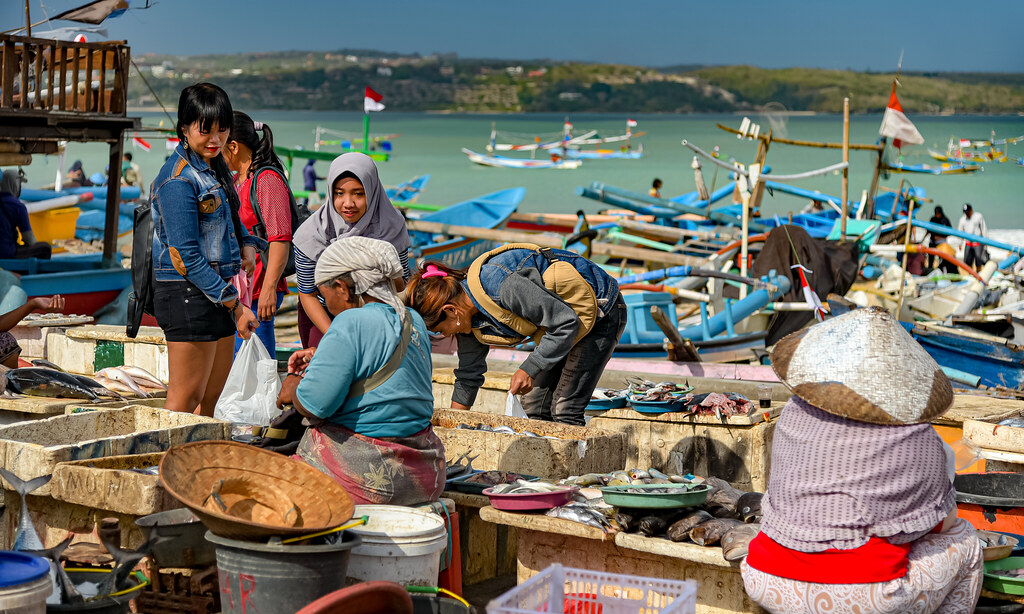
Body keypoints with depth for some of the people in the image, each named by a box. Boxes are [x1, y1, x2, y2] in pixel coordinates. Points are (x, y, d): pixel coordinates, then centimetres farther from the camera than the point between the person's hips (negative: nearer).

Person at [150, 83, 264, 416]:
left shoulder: (215, 167, 12)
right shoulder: (178, 179, -16)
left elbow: (231, 222, 27)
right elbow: (187, 256, -19)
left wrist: (247, 246, 3)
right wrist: (235, 304, -18)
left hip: (219, 293, 9)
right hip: (188, 294, -9)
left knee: (211, 397, 14)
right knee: (185, 401, -4)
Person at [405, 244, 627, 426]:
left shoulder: (504, 287, -34)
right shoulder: (469, 316, -5)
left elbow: (567, 323, -28)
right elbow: (468, 377, 8)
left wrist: (529, 369, -25)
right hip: (562, 312, 9)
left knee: (564, 411, -15)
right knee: (534, 406, 3)